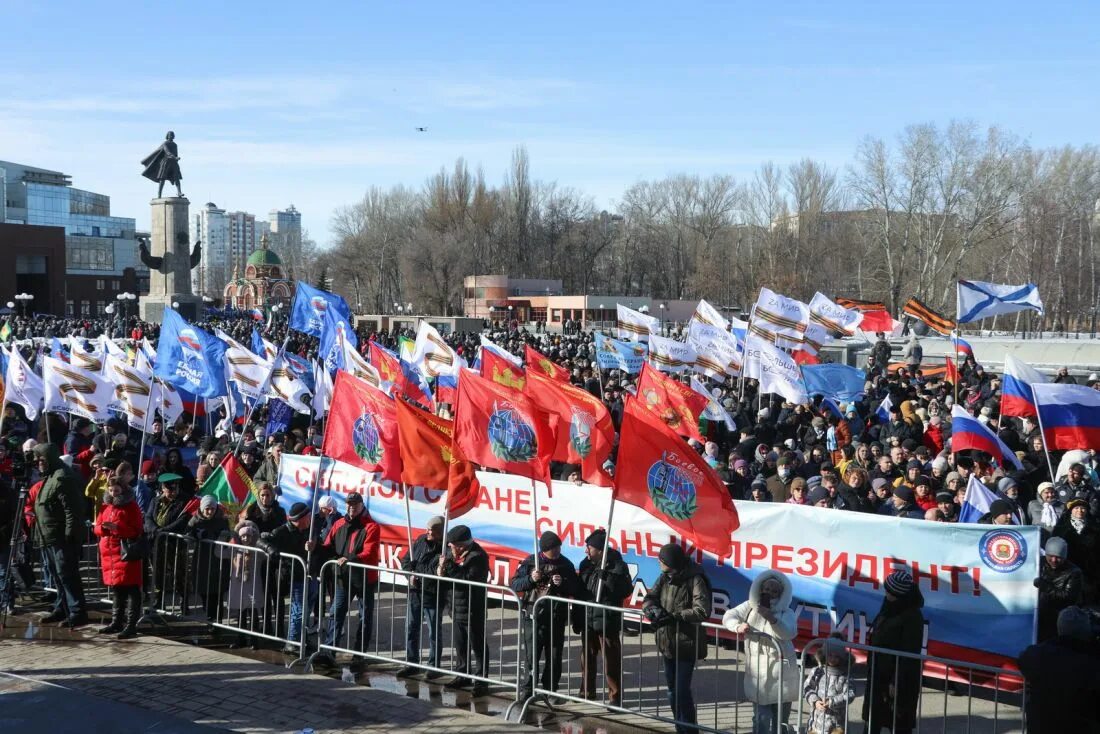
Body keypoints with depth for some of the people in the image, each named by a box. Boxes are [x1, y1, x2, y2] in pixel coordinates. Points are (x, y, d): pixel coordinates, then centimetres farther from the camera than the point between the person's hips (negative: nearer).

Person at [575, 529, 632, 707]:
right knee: (587, 657, 17)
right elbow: (579, 590, 12)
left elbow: (625, 590, -17)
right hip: (587, 620, 7)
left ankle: (615, 696, 5)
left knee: (611, 660, -3)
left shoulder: (616, 566, -11)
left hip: (606, 621, -7)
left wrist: (606, 576, -28)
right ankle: (587, 691, 32)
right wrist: (576, 619, 11)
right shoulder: (586, 564, 7)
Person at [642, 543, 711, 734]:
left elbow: (702, 611, -24)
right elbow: (649, 599, 2)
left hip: (686, 644, -7)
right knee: (672, 690, 15)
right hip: (667, 643, 7)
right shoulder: (664, 578, 6)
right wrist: (654, 610, -20)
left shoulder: (695, 580, -15)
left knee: (682, 690, -8)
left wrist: (674, 616, -27)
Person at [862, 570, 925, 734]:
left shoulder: (912, 617, -20)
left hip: (899, 679, -9)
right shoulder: (890, 608, 6)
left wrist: (896, 682, -20)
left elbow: (909, 654, -20)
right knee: (872, 720, 16)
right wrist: (872, 670, 15)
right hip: (878, 675, 9)